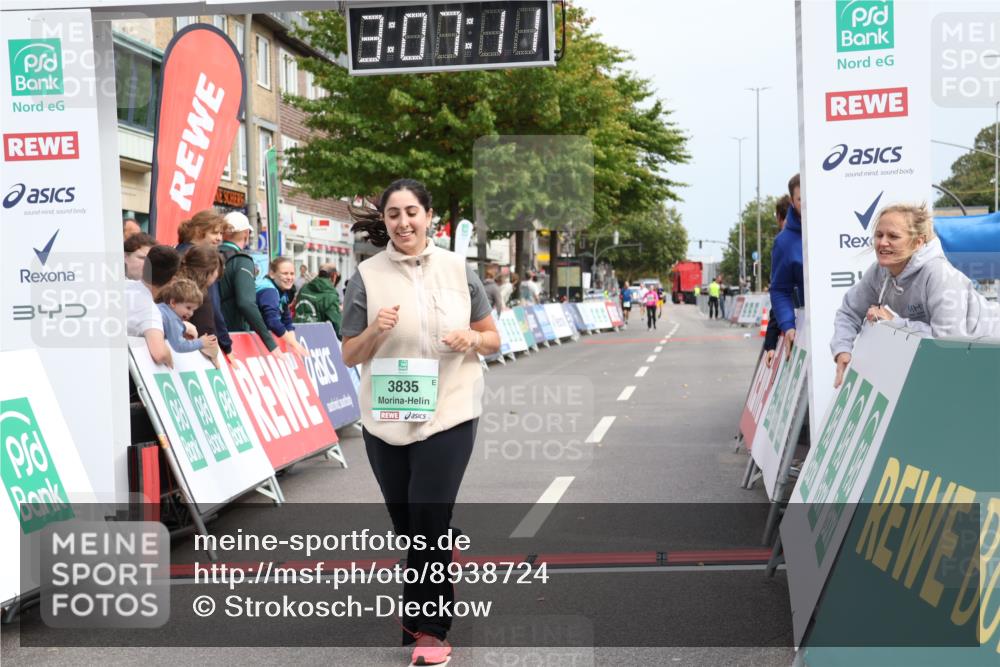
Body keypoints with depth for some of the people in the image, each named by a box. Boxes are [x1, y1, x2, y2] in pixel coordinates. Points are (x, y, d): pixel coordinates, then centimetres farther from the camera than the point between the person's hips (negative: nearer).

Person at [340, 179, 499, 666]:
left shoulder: (458, 269, 2)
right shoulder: (366, 276, 0)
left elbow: (492, 339, 10)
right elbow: (349, 356, 3)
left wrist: (471, 339, -12)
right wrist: (375, 331, -16)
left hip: (448, 414, -1)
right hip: (386, 419, 2)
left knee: (428, 520, -7)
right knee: (406, 525, 12)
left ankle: (430, 627, 10)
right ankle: (424, 612, 35)